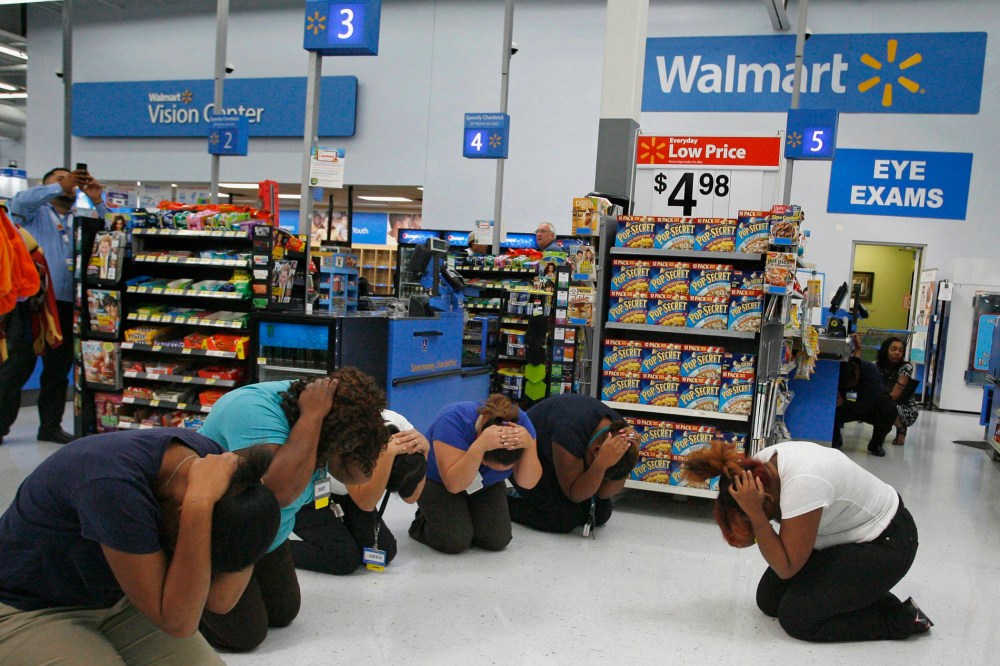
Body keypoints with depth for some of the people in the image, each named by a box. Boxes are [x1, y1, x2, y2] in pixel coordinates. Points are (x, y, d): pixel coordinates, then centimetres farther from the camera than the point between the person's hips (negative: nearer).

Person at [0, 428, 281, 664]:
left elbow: (220, 599, -18)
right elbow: (177, 621, -31)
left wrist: (245, 484, -29)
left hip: (117, 600, 5)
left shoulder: (209, 456, -18)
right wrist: (199, 502, -41)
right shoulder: (114, 482, -36)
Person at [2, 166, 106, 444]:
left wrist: (98, 201, -3)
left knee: (59, 369, 9)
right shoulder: (35, 212, 9)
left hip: (66, 305, 4)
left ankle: (50, 425, 18)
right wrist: (59, 187, -14)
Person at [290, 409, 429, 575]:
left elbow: (410, 496, -20)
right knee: (344, 558, -21)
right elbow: (366, 503, -38)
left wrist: (424, 449, -35)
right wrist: (389, 453, -47)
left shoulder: (400, 425, -23)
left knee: (384, 550, -7)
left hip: (342, 492, 6)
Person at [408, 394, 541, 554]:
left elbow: (527, 482, -25)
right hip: (437, 482, -4)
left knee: (497, 540, -13)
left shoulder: (520, 421, -26)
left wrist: (530, 445, -43)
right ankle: (422, 522, 9)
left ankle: (463, 516, 16)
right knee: (456, 541, -22)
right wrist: (479, 446, -54)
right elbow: (454, 484, -40)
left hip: (485, 485, 4)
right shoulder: (454, 420, -37)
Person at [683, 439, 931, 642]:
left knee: (796, 617, -15)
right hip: (845, 534, 9)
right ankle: (860, 592, 16)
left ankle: (900, 618, 1)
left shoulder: (802, 485, -38)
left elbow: (786, 568, -28)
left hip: (885, 543, -8)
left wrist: (755, 513, -35)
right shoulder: (761, 464, -14)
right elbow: (743, 539, -6)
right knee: (769, 600, 3)